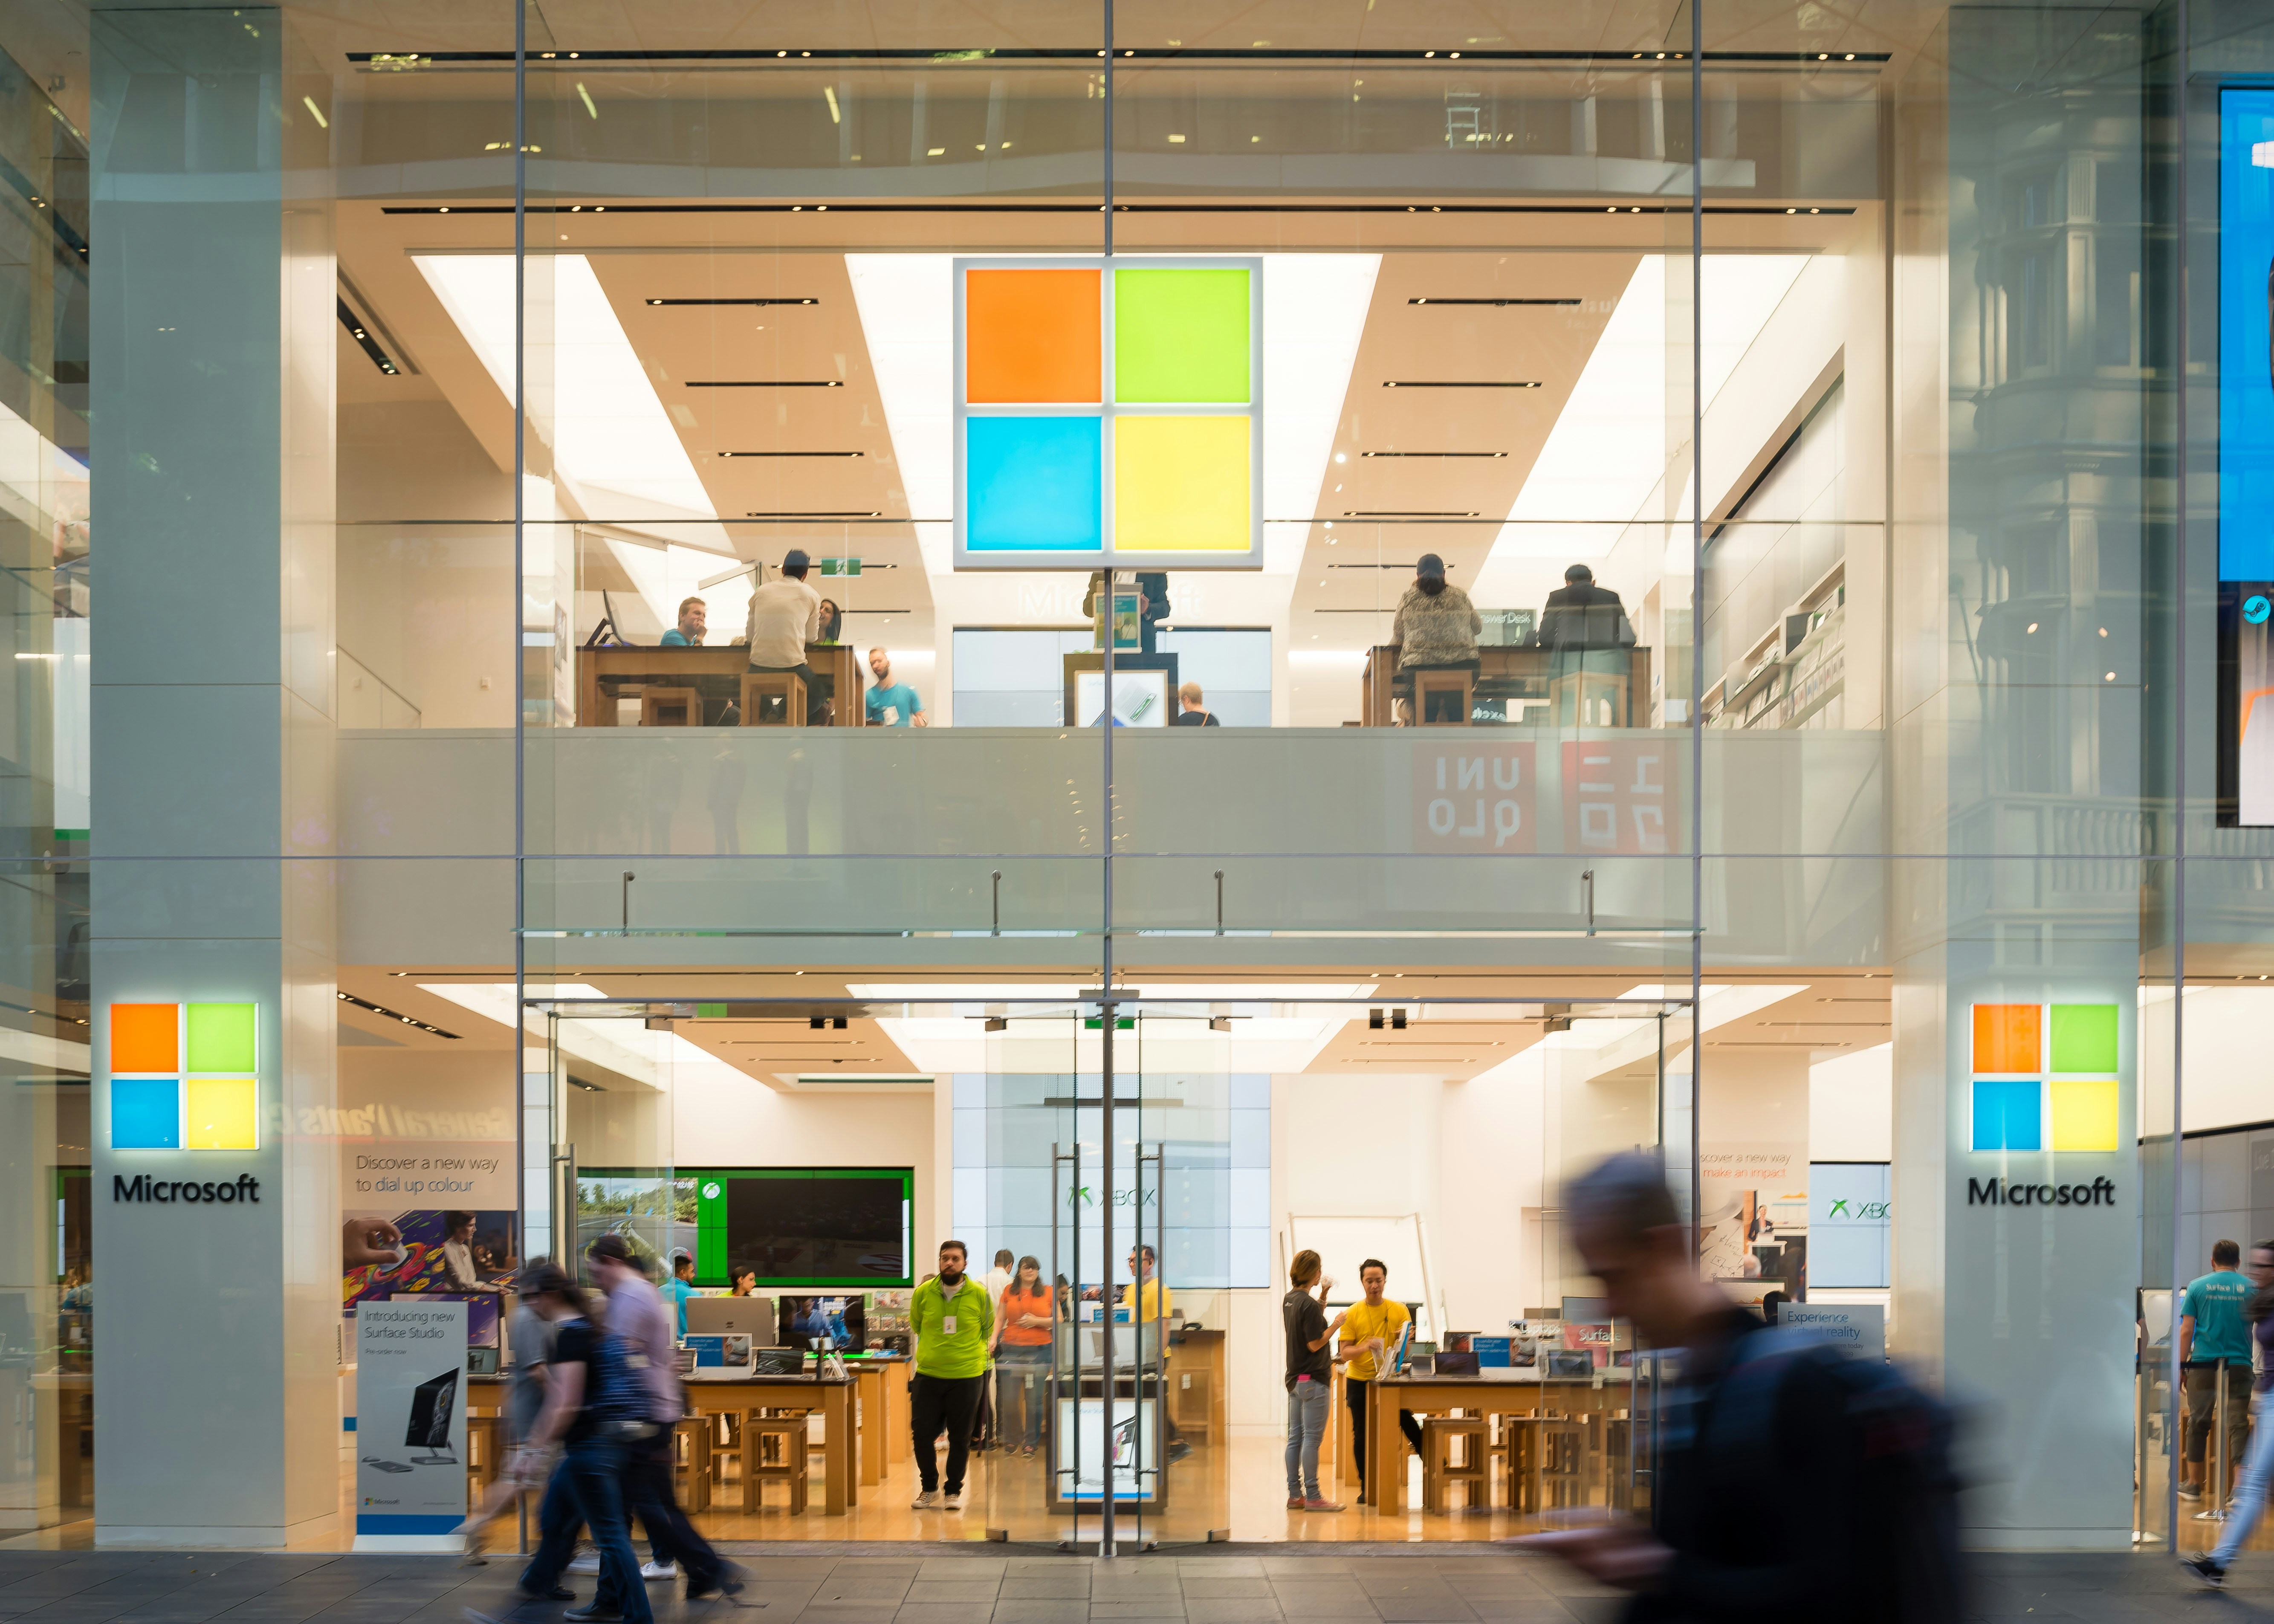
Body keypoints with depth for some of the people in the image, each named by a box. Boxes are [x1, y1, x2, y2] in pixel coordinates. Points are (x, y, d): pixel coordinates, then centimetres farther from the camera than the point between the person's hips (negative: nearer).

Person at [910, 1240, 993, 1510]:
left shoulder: (979, 1294, -5)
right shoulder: (923, 1293, -2)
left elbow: (987, 1329, 11)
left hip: (967, 1377, -1)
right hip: (928, 1375, 1)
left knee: (960, 1437, 6)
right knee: (922, 1433, 1)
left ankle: (954, 1490, 20)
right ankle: (930, 1488, 20)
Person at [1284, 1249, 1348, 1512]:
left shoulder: (1289, 1300, 9)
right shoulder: (1308, 1304, -19)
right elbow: (1315, 1344, -18)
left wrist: (1323, 1296, 17)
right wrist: (1337, 1324, -9)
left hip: (1295, 1379, 9)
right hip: (1313, 1380, -9)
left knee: (1295, 1438, 10)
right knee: (1312, 1438, -5)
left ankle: (1295, 1494, 13)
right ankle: (1312, 1496, -3)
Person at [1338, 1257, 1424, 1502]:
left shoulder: (1399, 1310, 1)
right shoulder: (1353, 1314, -2)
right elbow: (1345, 1353, -6)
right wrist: (1365, 1347, -25)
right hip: (1359, 1381, 0)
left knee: (1407, 1422, -12)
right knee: (1362, 1434, 4)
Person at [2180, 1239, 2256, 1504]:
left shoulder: (2197, 1287, 2)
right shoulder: (2251, 1288, 3)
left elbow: (2186, 1330, 0)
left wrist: (2181, 1367, 4)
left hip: (2203, 1364, 0)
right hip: (2239, 1366, 0)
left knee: (2199, 1423, 9)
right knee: (2237, 1425, 0)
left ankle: (2193, 1484, 16)